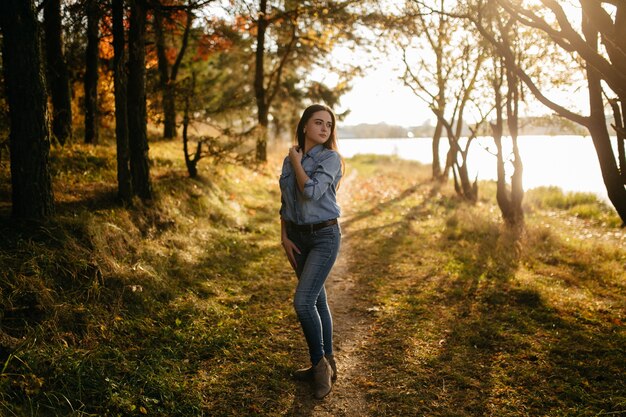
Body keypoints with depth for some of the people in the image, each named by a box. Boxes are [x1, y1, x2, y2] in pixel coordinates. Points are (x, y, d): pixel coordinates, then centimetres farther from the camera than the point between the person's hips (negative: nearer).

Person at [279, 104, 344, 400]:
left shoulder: (331, 158, -11)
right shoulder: (289, 161, 6)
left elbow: (312, 192, -26)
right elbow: (285, 203, 13)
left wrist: (297, 160, -12)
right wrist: (284, 238, 5)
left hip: (324, 236, -6)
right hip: (298, 235, 6)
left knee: (303, 301, -14)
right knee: (316, 300, 13)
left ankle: (320, 363, 6)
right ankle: (325, 365, 25)